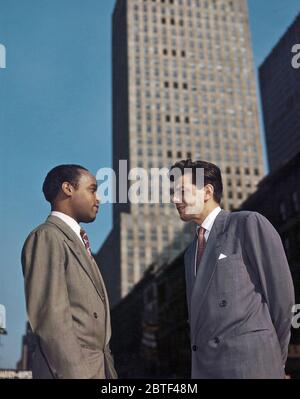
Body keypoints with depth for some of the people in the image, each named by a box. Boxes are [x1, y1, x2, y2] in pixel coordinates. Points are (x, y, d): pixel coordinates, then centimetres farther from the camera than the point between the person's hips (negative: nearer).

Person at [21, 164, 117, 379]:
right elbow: (50, 317, -20)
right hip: (71, 369, -9)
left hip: (97, 368, 9)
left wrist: (108, 368, 14)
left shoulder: (78, 241, 18)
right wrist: (75, 373, -22)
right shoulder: (46, 237, -11)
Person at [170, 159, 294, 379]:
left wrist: (274, 359, 0)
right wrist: (201, 364, 10)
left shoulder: (249, 223, -4)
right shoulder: (192, 252, 19)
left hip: (249, 365, -7)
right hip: (204, 367, 7)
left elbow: (281, 292, -5)